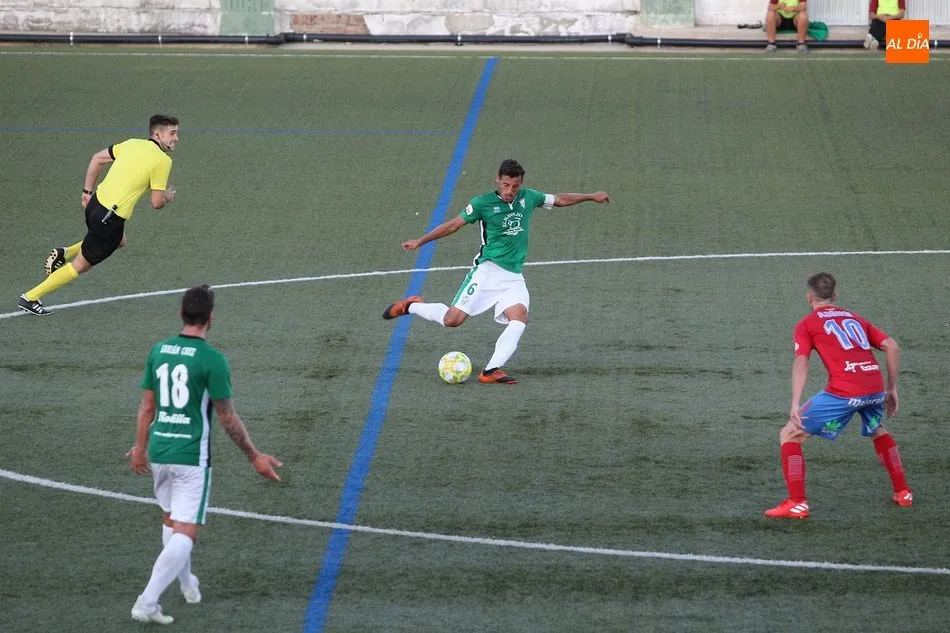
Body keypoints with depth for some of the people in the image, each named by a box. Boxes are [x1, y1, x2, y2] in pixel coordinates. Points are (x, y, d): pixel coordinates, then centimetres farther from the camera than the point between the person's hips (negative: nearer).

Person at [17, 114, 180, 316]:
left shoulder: (132, 144, 9)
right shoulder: (163, 161, -12)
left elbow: (97, 158, 16)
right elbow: (156, 203, -9)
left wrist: (88, 191, 22)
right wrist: (167, 197, 13)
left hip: (96, 202, 8)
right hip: (110, 219, -8)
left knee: (119, 241, 35)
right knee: (81, 265, 7)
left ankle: (65, 253, 21)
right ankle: (31, 298, 10)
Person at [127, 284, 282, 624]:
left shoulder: (158, 350, 3)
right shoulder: (212, 360, -13)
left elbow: (147, 405, 11)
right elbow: (227, 417, -9)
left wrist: (140, 447, 24)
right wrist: (254, 456, 1)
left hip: (159, 451, 6)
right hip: (192, 456, -6)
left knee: (170, 520, 25)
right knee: (185, 532, -4)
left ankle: (187, 583, 43)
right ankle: (147, 602, -15)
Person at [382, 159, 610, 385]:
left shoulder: (528, 198, 7)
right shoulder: (482, 203, -5)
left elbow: (560, 199, 23)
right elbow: (454, 224, 4)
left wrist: (591, 197, 25)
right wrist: (420, 241, 5)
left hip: (514, 277, 4)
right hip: (487, 271, -4)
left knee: (520, 317, -22)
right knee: (453, 319, -11)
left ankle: (491, 371, -23)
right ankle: (411, 306, 17)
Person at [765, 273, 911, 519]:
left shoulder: (807, 324, 12)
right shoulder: (854, 318, 26)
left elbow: (801, 362, -4)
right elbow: (891, 347, 17)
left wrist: (795, 404, -14)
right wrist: (892, 389, 23)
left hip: (843, 392, -5)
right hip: (875, 387, 5)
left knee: (789, 435, 7)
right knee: (878, 431, 38)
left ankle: (797, 503, -3)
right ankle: (902, 492, 37)